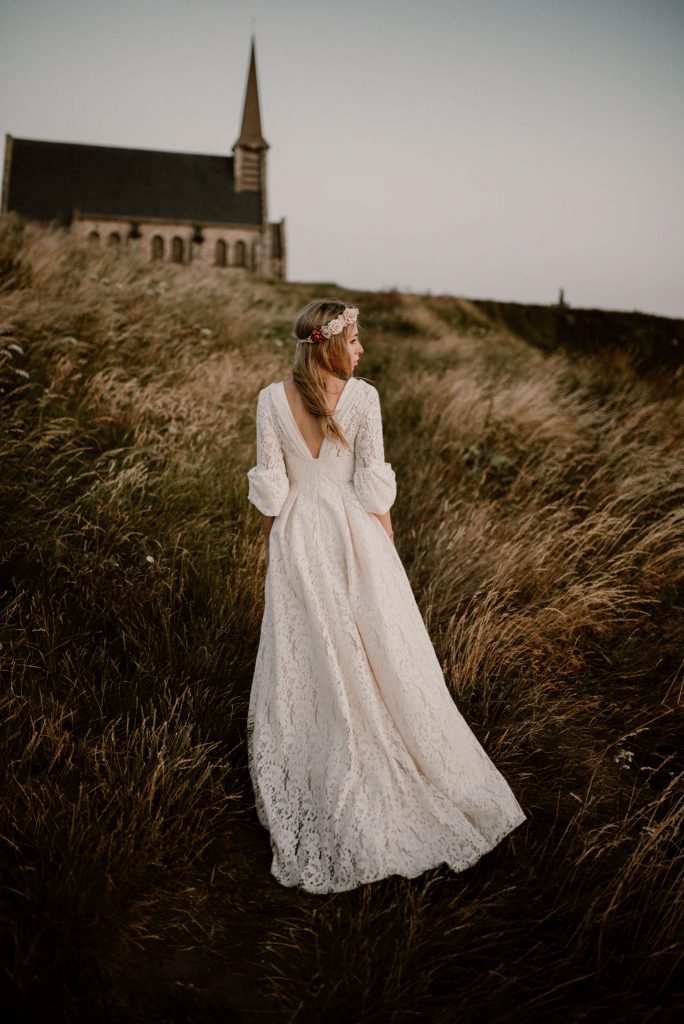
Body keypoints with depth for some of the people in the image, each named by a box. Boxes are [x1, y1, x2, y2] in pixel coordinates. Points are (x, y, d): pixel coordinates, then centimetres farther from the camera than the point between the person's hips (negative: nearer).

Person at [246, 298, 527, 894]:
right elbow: (374, 486, -8)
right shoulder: (363, 397, -11)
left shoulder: (272, 399, -6)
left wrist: (272, 546, 9)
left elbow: (271, 488, -4)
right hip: (354, 534, -2)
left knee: (304, 659, 14)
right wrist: (387, 550, 3)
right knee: (377, 654, 13)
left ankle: (311, 785, 29)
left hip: (298, 538, 2)